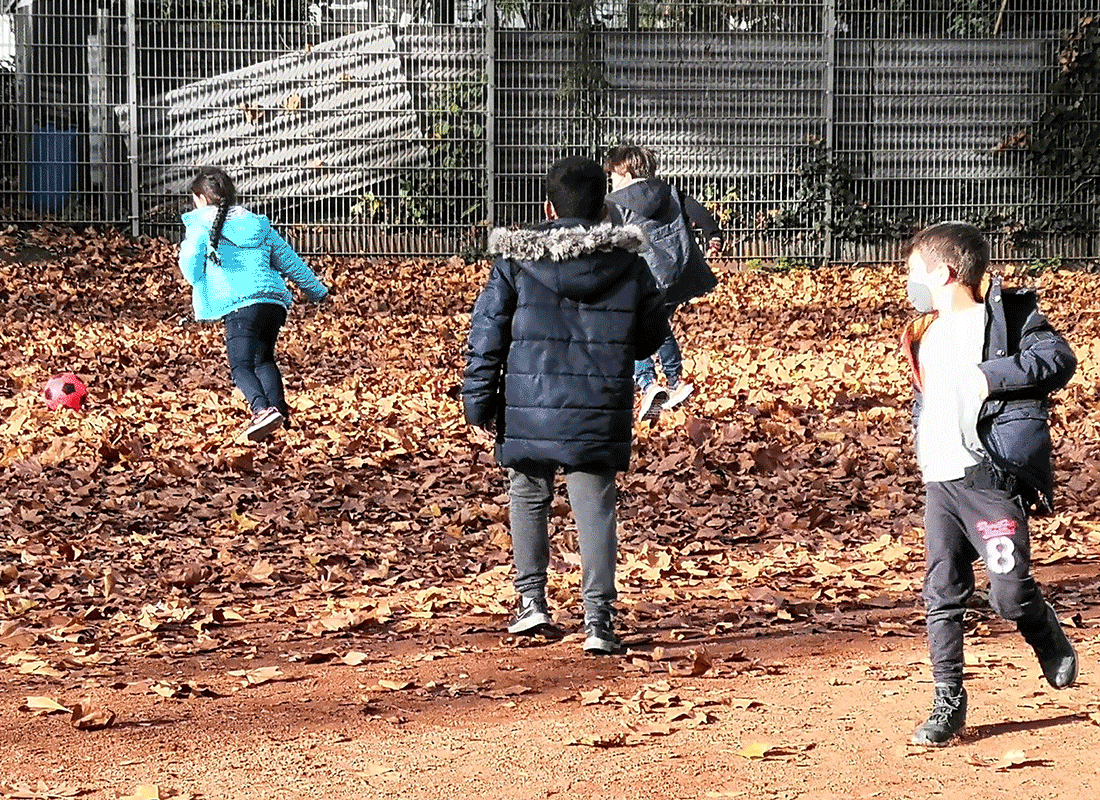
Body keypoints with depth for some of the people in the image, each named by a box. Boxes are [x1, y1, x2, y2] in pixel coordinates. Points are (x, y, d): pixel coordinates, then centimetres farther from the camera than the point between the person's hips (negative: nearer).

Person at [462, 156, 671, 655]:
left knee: (529, 499, 19)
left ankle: (532, 600, 18)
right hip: (599, 413, 0)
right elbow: (652, 335, 12)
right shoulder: (629, 264, 3)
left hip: (530, 408, 0)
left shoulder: (516, 261, -1)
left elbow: (487, 332, -2)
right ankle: (598, 619, -4)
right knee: (595, 509, 3)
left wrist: (479, 402, 4)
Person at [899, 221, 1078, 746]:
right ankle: (948, 703, 8)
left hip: (991, 478, -7)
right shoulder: (926, 335, 19)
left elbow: (1058, 358, -17)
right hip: (939, 482, 7)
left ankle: (1054, 647, 21)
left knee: (1010, 591, -9)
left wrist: (992, 374, -23)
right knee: (942, 595, 2)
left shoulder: (1006, 316, -4)